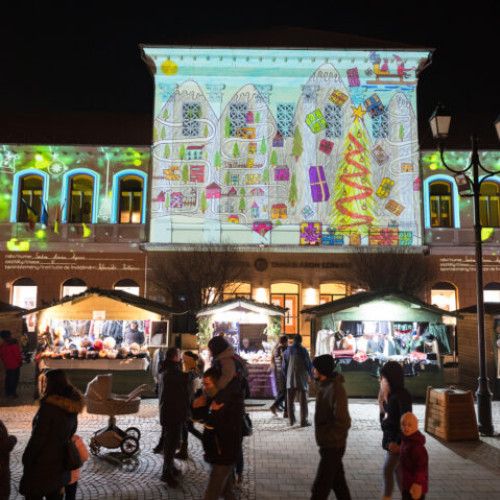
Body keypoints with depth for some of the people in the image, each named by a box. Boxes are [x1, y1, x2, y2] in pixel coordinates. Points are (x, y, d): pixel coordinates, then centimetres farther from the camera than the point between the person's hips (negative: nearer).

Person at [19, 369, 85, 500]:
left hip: (42, 463, -7)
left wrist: (26, 459, -7)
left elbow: (38, 438, -19)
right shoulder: (71, 406, 0)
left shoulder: (48, 407, -23)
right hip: (61, 462, 7)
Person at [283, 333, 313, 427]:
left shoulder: (288, 350, 4)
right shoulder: (303, 350, -9)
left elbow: (284, 366, 9)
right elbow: (309, 364, -6)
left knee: (290, 400, 12)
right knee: (303, 400, 2)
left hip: (290, 378, 4)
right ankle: (303, 421, 1)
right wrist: (312, 376, 10)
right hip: (301, 378, -4)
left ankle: (291, 420, 17)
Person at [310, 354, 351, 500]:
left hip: (333, 446, -9)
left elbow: (343, 421, -26)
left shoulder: (336, 389, -24)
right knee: (337, 481, 20)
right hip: (329, 445, 9)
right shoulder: (325, 385, 6)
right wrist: (324, 441, 14)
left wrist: (328, 440, -19)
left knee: (320, 486, 0)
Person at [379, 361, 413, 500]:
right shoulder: (390, 394, 6)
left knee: (387, 469, -6)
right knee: (396, 469, 17)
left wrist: (398, 441, -21)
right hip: (390, 437, 9)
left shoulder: (402, 396, -20)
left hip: (398, 439, -9)